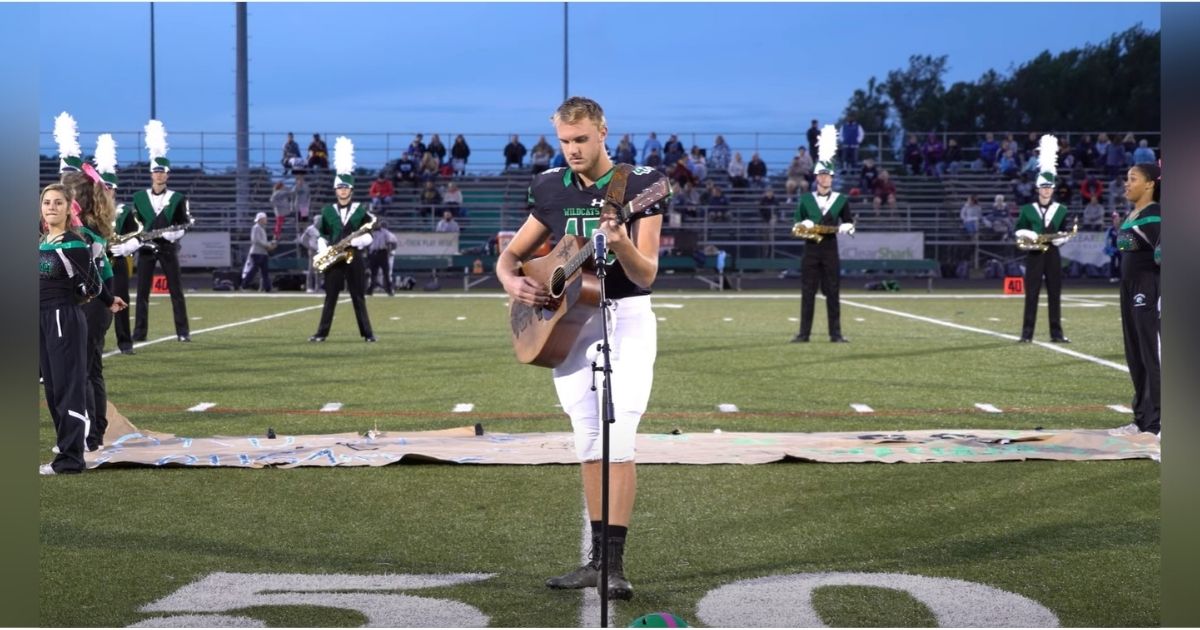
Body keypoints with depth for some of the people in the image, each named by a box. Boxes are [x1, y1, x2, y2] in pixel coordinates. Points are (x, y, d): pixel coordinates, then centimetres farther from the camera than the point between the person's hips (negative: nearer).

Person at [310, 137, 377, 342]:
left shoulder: (361, 211, 2)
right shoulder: (327, 211, 8)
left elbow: (370, 235, -1)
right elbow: (321, 234, 12)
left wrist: (356, 241, -18)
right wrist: (322, 251, -4)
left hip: (355, 258, -1)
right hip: (334, 260, 1)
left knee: (358, 297, 0)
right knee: (330, 297, 2)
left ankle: (367, 333, 4)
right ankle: (322, 333, 5)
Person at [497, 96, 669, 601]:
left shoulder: (640, 184, -6)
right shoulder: (550, 190, 7)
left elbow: (646, 276, -11)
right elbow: (509, 256, 15)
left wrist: (622, 245, -32)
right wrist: (513, 283, -8)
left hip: (627, 319, -4)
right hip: (567, 323, 4)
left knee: (617, 439, -14)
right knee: (588, 443, 6)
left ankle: (615, 564, -12)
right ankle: (597, 558, 14)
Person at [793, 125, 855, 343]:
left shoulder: (841, 200, 5)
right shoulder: (806, 199, 7)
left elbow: (850, 224, 9)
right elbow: (797, 224, 9)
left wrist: (843, 228, -13)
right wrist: (804, 225, -12)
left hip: (830, 250, -1)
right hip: (811, 249, 1)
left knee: (832, 292, 0)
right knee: (807, 292, 0)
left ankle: (835, 334, 4)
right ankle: (804, 333, 3)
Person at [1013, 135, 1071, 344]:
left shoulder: (1061, 210, 8)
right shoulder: (1027, 209, 5)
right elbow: (1018, 230, 8)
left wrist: (1060, 238, -9)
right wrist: (1028, 234, -12)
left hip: (1052, 253, 2)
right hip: (1034, 254, -2)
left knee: (1055, 294, 2)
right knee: (1031, 294, -3)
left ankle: (1056, 333, 5)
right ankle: (1027, 333, -2)